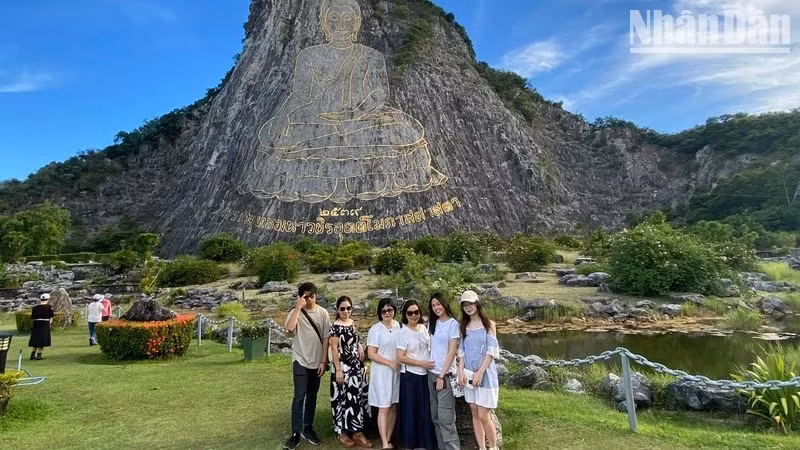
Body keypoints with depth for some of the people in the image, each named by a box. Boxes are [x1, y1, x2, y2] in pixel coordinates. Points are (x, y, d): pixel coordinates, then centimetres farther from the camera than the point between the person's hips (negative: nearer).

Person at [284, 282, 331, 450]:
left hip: (316, 361, 3)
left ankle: (308, 429, 26)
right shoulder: (296, 312, -7)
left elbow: (325, 338, 0)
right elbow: (290, 328, -29)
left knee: (312, 396, 13)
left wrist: (324, 361, -3)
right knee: (300, 396, -6)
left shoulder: (323, 313, -2)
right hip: (300, 360, -2)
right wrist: (299, 307, -26)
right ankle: (295, 433, 4)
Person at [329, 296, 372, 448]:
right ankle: (341, 432, 15)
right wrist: (338, 370, -18)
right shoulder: (336, 326, -13)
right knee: (344, 398, 1)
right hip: (344, 367, -7)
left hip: (357, 366, 7)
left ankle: (356, 431, 20)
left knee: (357, 397, 10)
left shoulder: (352, 323, 9)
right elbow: (334, 349, -15)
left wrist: (360, 346, 4)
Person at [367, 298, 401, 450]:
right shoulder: (375, 329, -10)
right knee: (384, 408, -1)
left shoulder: (399, 326, 3)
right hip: (382, 372, -4)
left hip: (398, 371, 4)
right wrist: (390, 363, -16)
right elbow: (371, 354, -11)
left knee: (394, 407, 10)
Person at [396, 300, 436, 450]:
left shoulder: (424, 328, 4)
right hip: (410, 376, -5)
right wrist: (421, 363, -16)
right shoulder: (403, 332, -13)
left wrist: (430, 363, 1)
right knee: (411, 410, 5)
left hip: (426, 374, 5)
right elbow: (400, 357, -15)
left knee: (426, 410, 13)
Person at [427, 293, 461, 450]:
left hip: (445, 374, -6)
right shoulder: (432, 323, 11)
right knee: (435, 416, 9)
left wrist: (442, 375, -13)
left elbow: (452, 352, -10)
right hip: (431, 372, 6)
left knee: (445, 416, -6)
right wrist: (434, 373, 7)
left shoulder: (453, 324, -7)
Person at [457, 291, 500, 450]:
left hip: (485, 374, -4)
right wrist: (461, 371, -6)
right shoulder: (464, 327, 8)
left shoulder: (489, 325, -4)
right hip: (469, 374, 4)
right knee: (474, 414, 9)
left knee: (483, 415, -5)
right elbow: (461, 351, 7)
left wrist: (480, 373, -16)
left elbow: (491, 351, -9)